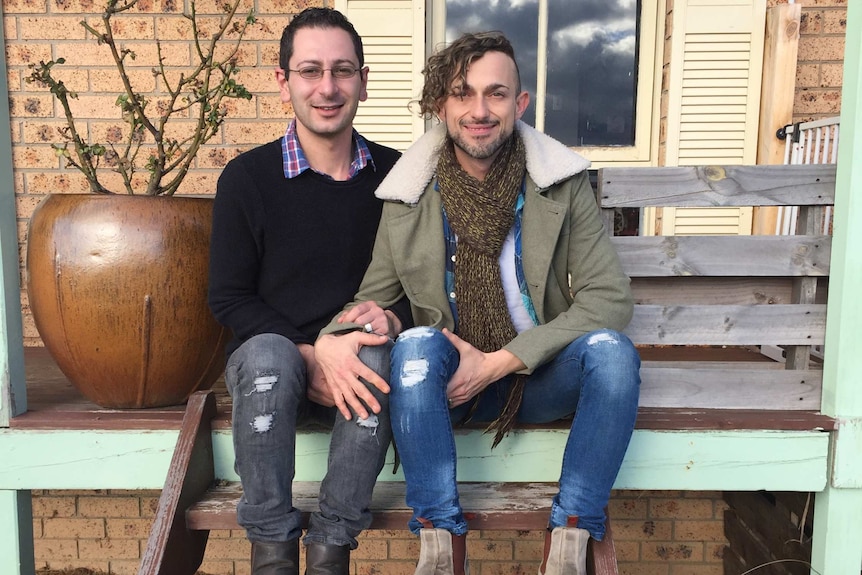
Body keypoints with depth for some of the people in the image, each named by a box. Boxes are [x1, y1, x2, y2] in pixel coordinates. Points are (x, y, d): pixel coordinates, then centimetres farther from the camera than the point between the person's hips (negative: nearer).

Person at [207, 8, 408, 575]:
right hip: (274, 353, 0)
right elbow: (229, 298, -2)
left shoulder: (395, 174, 1)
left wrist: (392, 314, -15)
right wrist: (306, 355, -16)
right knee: (268, 355, -35)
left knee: (374, 359, -33)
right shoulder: (247, 177, -4)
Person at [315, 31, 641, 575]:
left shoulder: (563, 182, -7)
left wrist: (498, 362, -19)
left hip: (539, 376, 0)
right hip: (447, 378, 0)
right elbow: (374, 297, 3)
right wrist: (331, 340, -22)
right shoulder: (409, 197, -4)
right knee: (416, 344, -31)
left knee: (610, 348, -28)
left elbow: (610, 296, -12)